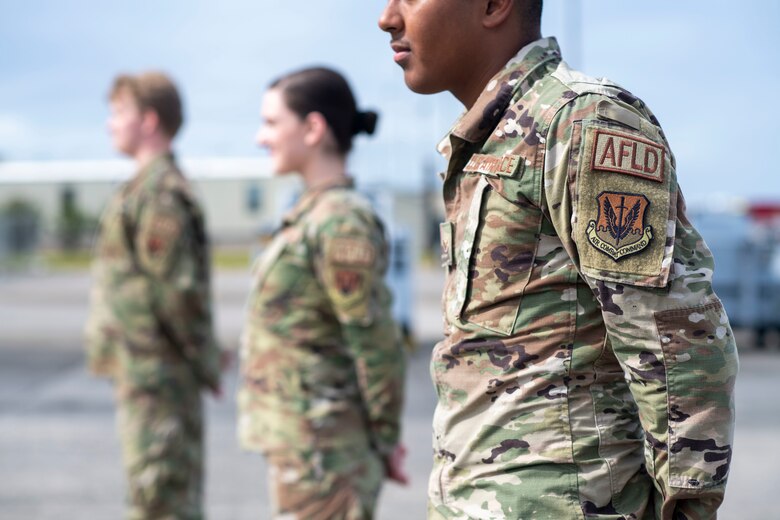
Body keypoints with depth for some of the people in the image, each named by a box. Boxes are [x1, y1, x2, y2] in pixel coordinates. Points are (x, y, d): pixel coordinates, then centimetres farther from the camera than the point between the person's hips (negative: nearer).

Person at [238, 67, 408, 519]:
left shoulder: (339, 223, -17)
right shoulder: (317, 214, 11)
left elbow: (378, 349, -17)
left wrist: (384, 442, -6)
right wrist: (381, 440, 13)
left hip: (321, 458, -9)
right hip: (300, 448, 9)